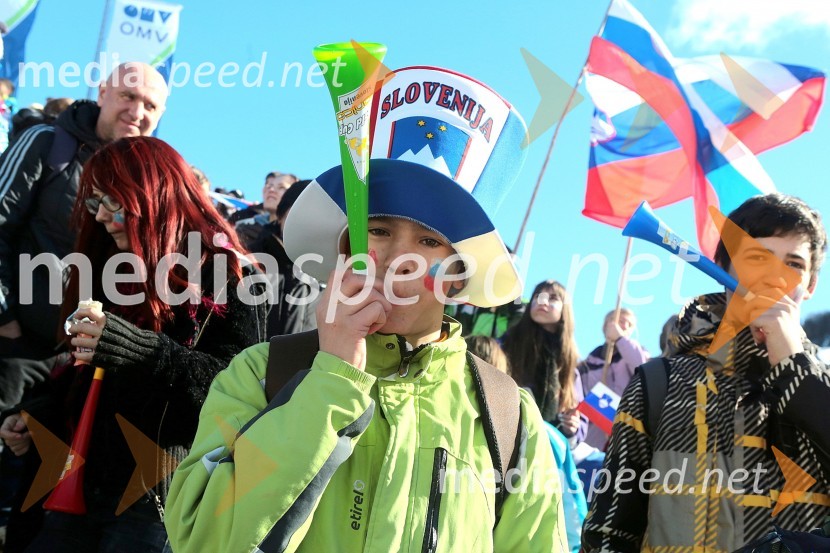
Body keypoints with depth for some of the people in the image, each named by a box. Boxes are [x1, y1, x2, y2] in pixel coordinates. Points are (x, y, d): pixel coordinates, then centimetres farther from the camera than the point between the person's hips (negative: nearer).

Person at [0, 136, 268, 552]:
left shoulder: (223, 274, -8)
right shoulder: (112, 268, 15)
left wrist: (129, 347, -28)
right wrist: (35, 419, 9)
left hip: (159, 496, -6)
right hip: (85, 487, 7)